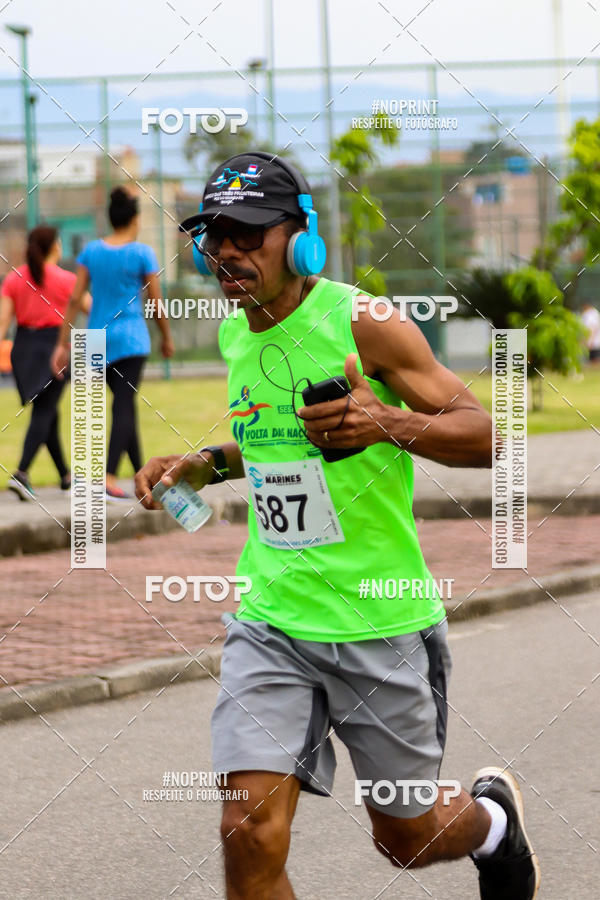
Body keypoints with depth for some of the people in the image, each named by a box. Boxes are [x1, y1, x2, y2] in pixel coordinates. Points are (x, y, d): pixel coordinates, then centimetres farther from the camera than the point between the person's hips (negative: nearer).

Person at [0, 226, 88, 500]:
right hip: (54, 344, -5)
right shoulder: (65, 280, -6)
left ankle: (65, 475, 27)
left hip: (23, 346, 5)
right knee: (43, 412, -6)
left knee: (46, 412, 17)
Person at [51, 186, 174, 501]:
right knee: (123, 406, -8)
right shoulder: (142, 253, -7)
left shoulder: (91, 251, 3)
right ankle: (109, 477, -21)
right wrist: (167, 337, 12)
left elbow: (74, 300, 0)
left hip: (97, 339, 5)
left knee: (125, 403, 17)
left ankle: (141, 473, 25)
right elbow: (156, 303, -4)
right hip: (130, 339, -5)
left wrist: (63, 344, 3)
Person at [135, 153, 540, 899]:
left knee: (405, 836, 13)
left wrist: (387, 423, -32)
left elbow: (482, 435, -15)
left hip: (380, 622, -4)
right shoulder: (235, 334, 6)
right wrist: (204, 466, 9)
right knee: (251, 835, -13)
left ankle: (493, 817, 48)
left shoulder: (362, 323, -14)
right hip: (270, 621, 4)